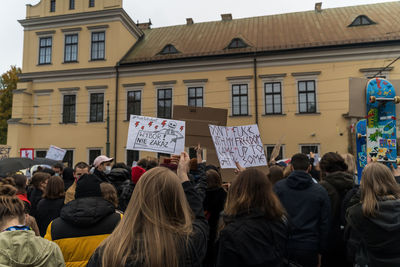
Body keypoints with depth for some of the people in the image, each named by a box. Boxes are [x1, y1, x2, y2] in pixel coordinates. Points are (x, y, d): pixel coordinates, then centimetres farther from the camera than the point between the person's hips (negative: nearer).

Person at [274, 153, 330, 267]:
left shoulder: (278, 187, -3)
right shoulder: (320, 191, -2)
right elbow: (324, 223, 3)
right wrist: (321, 251, 10)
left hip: (284, 245, 0)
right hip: (309, 246, 0)